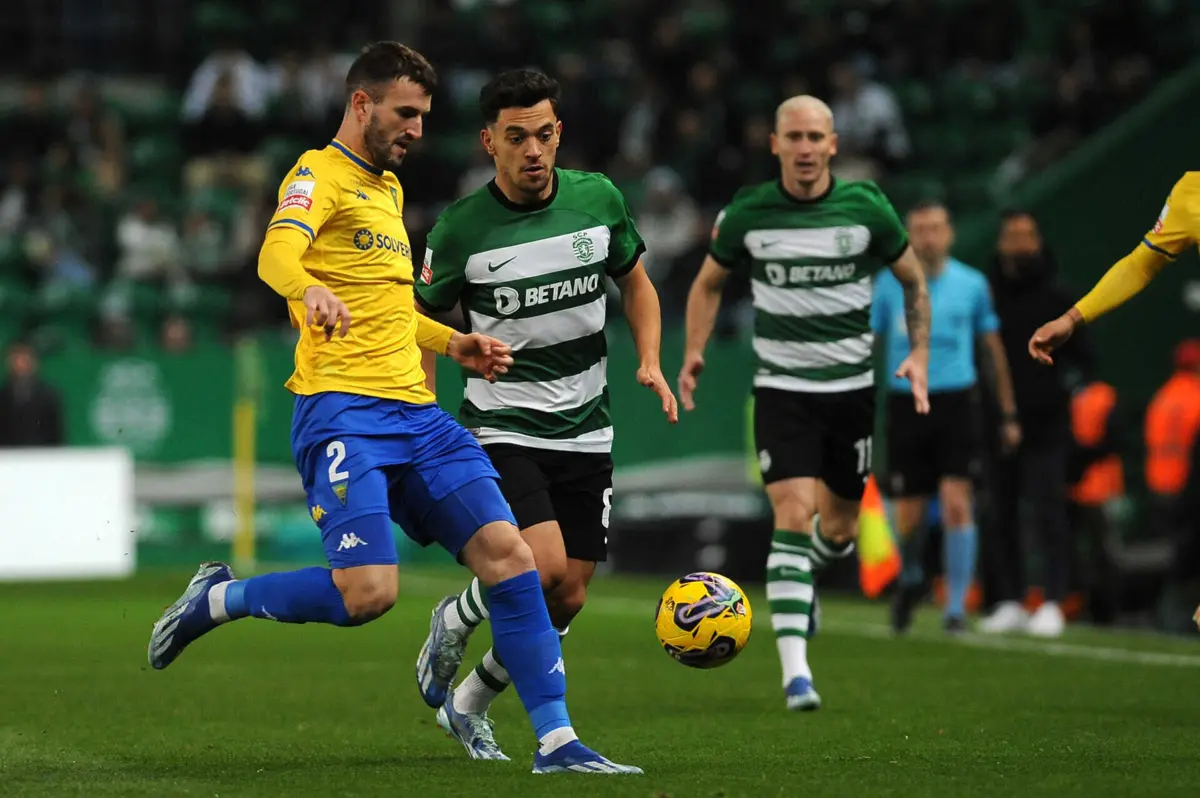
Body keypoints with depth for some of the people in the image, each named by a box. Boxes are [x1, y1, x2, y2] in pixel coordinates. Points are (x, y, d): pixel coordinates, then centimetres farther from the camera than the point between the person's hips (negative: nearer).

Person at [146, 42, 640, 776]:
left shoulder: (389, 188, 24)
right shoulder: (320, 175, -3)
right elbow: (278, 253, -26)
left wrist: (453, 344, 30)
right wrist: (311, 292, -47)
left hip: (416, 412, 8)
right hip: (343, 412, -8)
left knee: (507, 552, -6)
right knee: (368, 592, -21)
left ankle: (557, 743, -3)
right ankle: (217, 599, 5)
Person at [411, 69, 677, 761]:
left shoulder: (599, 199, -2)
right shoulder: (461, 229, -11)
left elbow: (636, 283, 14)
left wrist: (650, 360, -2)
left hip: (585, 435, 4)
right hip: (501, 430, -4)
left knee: (567, 599, 4)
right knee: (545, 567, -24)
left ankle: (470, 704, 26)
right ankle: (454, 620, 8)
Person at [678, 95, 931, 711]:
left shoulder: (866, 207, -5)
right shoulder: (747, 213, -5)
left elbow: (913, 279, 10)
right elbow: (709, 282, 11)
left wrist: (919, 353, 0)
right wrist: (695, 351, -3)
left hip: (851, 387, 2)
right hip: (781, 388, -2)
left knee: (839, 528, 11)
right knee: (793, 514, -18)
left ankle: (802, 574, 50)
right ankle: (795, 671, -20)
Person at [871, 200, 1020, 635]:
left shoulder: (972, 284, 3)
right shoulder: (890, 284, 1)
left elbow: (993, 348, 12)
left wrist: (1009, 413, 13)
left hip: (956, 403, 0)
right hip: (905, 402, 1)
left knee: (956, 503, -15)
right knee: (909, 517, 3)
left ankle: (956, 605, -5)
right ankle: (910, 579, 34)